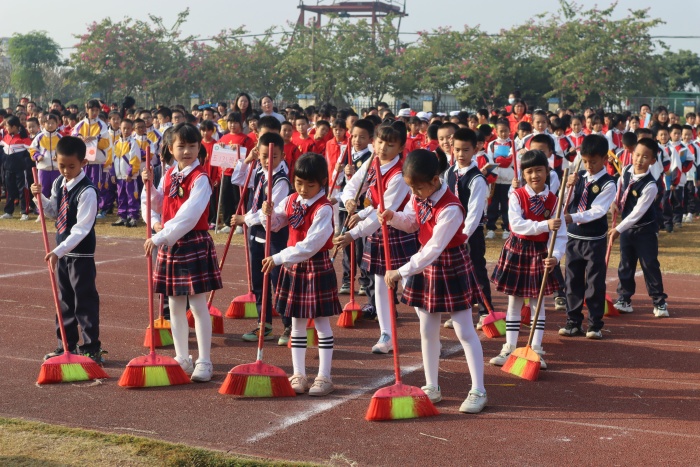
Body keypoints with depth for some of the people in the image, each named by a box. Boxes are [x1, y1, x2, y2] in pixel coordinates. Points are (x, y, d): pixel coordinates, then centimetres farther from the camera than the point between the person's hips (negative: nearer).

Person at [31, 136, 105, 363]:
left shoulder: (87, 191, -20)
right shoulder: (58, 184, 5)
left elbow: (81, 229, -24)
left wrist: (59, 251, -29)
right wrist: (41, 197, 2)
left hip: (81, 254, -8)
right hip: (62, 251, 8)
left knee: (85, 302, -2)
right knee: (65, 301, 15)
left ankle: (91, 349, 6)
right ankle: (66, 346, 26)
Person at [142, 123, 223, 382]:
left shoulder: (200, 179, -13)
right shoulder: (168, 176, 9)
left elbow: (188, 216, -22)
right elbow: (156, 205, 16)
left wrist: (159, 238, -24)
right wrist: (149, 185, -2)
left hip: (194, 244, -7)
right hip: (169, 244, 7)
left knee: (198, 305, -2)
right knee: (175, 306, 11)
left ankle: (204, 362, 5)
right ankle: (182, 358, 21)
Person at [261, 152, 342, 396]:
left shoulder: (323, 209, -18)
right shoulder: (291, 201, 4)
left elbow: (310, 245, -25)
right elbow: (275, 224, 17)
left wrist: (279, 258, -26)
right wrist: (269, 214, -6)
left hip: (317, 268, -7)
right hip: (293, 267, 7)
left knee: (321, 323, 2)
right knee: (297, 323, 10)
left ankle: (324, 377, 8)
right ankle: (298, 375, 17)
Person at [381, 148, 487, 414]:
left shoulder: (450, 209, -29)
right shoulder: (419, 198, -5)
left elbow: (433, 249, -30)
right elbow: (411, 222, 14)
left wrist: (401, 272, -30)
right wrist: (393, 218, -9)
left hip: (451, 267, -8)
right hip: (426, 265, 8)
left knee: (464, 331, -1)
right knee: (427, 330, 12)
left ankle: (478, 392, 6)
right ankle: (431, 388, 22)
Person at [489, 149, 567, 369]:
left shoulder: (553, 200, -4)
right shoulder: (517, 196, -8)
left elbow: (560, 234, -7)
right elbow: (517, 224, -22)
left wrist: (555, 256, -24)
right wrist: (545, 225, -31)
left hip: (541, 253, 1)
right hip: (517, 250, -1)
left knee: (538, 302, 6)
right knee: (514, 301, 8)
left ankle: (536, 350, 13)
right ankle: (509, 349, 14)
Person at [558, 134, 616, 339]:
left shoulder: (608, 183, -11)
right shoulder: (579, 177, 5)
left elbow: (597, 211, -21)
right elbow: (565, 206, 6)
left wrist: (572, 217, -34)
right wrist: (569, 187, -11)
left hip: (595, 240, -5)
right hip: (573, 237, 5)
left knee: (595, 283, 2)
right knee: (573, 281, 10)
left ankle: (595, 324, 10)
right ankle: (573, 322, 18)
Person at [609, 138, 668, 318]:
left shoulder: (650, 186, -25)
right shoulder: (626, 170, -6)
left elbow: (638, 212, -26)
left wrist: (618, 229, -25)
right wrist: (615, 202, -2)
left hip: (645, 230, -6)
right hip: (626, 227, 6)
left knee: (650, 265, -1)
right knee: (625, 264, 11)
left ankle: (659, 302, 10)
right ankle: (624, 299, 20)